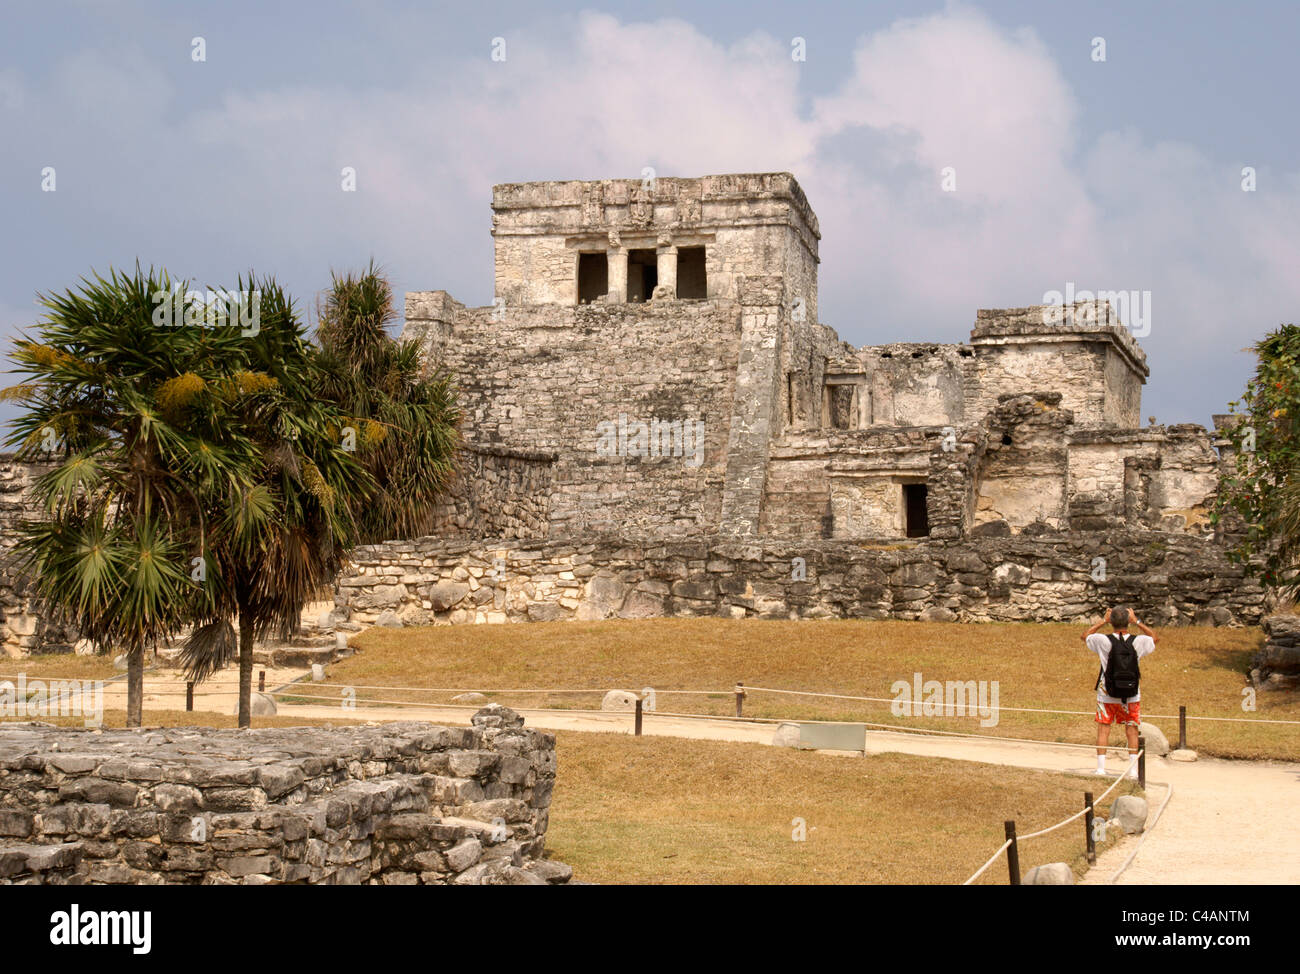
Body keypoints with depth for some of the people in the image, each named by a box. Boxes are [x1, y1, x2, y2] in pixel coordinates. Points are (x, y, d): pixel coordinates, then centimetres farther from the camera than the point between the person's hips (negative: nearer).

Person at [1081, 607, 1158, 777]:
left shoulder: (1104, 640, -12)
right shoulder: (1138, 641, -8)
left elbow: (1085, 636, 9)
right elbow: (1155, 638, 15)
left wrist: (1103, 621, 11)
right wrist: (1137, 622, 14)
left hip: (1107, 695, -1)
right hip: (1132, 696, 1)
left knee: (1103, 729, 6)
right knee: (1132, 731, 10)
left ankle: (1101, 768, 2)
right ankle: (1133, 770, 10)